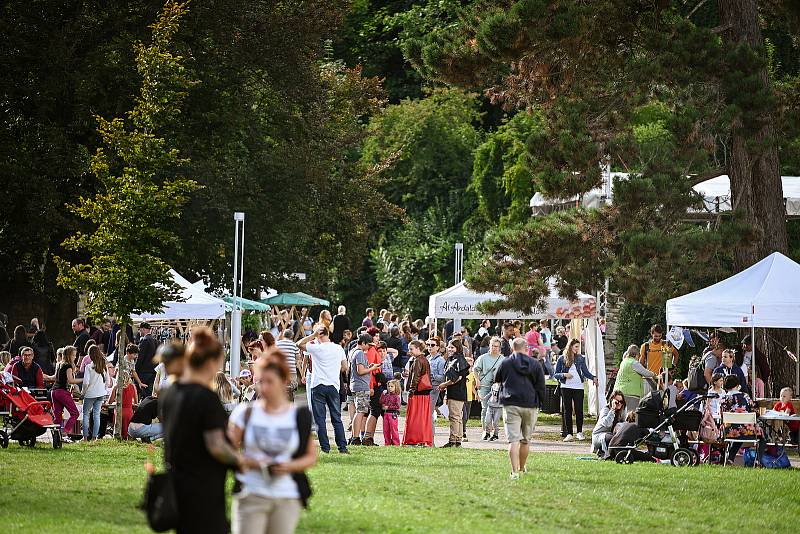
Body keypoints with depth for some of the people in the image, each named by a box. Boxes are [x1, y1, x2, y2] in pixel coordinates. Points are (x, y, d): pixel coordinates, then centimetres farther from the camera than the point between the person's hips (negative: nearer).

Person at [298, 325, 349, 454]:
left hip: (318, 386, -3)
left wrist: (313, 334, 2)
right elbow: (345, 367, 12)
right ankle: (342, 447, 4)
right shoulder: (339, 349, 4)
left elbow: (299, 344, 3)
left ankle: (325, 447, -1)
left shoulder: (317, 348, -9)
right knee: (337, 418, 8)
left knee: (320, 419, 2)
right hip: (333, 386, 4)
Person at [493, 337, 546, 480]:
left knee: (513, 440, -6)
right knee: (526, 440, 16)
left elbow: (496, 379, 17)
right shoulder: (535, 364, 3)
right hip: (531, 406, 2)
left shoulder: (505, 363, 0)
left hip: (511, 405, -2)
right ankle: (522, 468, 29)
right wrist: (539, 403, 14)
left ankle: (515, 472, -17)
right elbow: (541, 387, 4)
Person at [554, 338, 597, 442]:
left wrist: (593, 378, -6)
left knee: (579, 409, -2)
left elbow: (585, 371, 12)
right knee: (567, 410, 0)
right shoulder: (562, 359, 3)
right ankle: (569, 433, 3)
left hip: (578, 387, 1)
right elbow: (555, 374, 5)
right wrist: (564, 375, -13)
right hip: (566, 387, -1)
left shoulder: (580, 359, 9)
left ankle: (579, 432, 8)